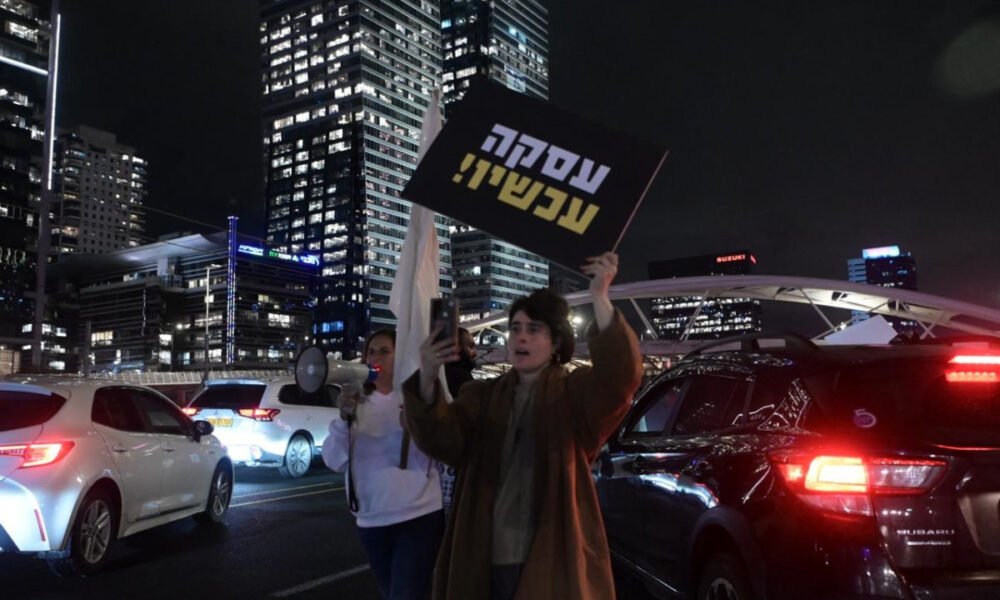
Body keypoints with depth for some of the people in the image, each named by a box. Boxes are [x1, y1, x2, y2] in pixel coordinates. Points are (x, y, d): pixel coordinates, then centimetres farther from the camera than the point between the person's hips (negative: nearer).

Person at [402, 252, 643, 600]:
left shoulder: (574, 393, 1)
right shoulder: (481, 396, 9)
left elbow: (620, 376, -19)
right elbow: (443, 441, -8)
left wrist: (599, 299, -32)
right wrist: (428, 381, -27)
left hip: (554, 560, -2)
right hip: (486, 559, 3)